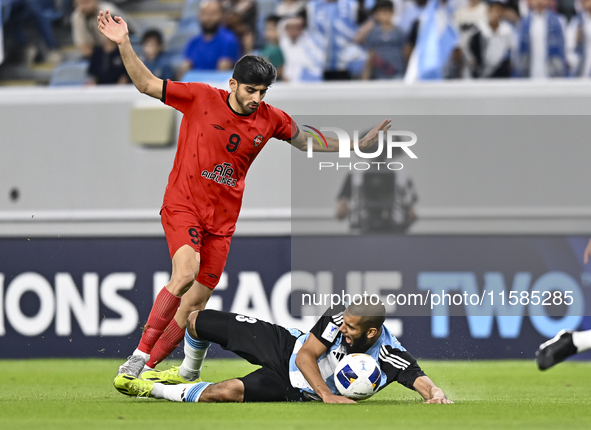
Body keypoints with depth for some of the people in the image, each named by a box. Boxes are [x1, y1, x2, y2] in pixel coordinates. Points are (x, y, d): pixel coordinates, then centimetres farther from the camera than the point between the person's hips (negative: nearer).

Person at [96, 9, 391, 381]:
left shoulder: (271, 120, 2)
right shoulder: (201, 98, -8)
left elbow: (306, 140, 19)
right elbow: (147, 84, -7)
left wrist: (360, 144, 14)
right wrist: (124, 44, -20)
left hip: (222, 219, 4)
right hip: (183, 204, -4)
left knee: (195, 303, 0)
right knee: (185, 273, -29)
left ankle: (149, 368, 13)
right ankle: (140, 354, -21)